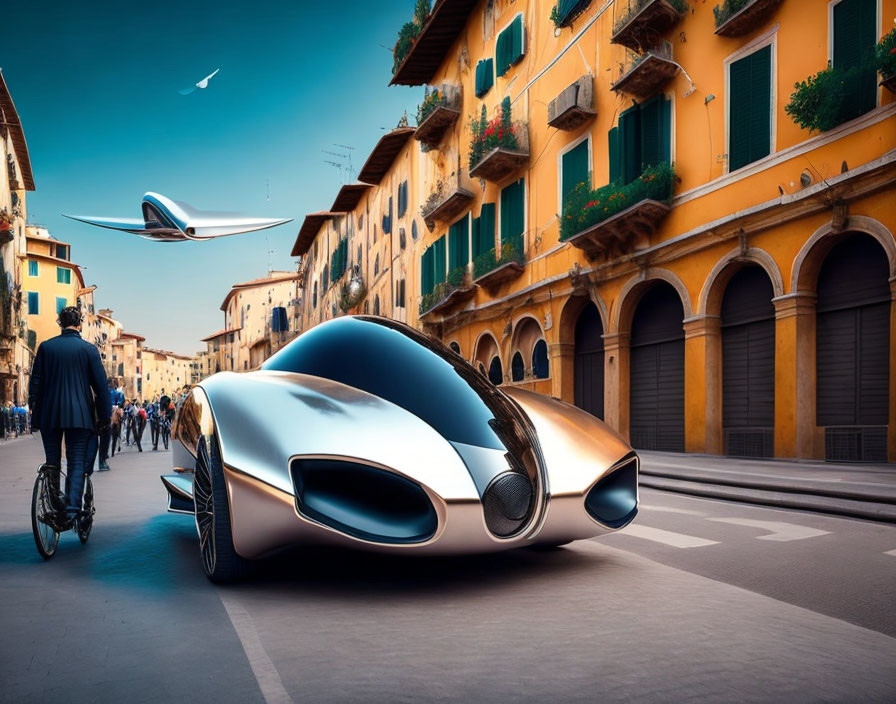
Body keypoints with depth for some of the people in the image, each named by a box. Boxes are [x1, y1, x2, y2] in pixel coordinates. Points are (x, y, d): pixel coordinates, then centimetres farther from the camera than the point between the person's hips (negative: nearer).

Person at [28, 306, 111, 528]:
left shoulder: (45, 347, 3)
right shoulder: (88, 349, -3)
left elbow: (35, 381, 5)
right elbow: (100, 385, -3)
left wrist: (34, 410, 13)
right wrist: (104, 416, 4)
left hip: (49, 414, 2)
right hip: (79, 415, -2)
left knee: (52, 462, 15)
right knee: (77, 463, 0)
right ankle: (71, 510, -11)